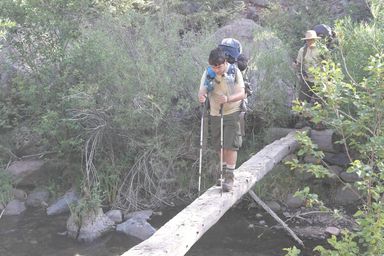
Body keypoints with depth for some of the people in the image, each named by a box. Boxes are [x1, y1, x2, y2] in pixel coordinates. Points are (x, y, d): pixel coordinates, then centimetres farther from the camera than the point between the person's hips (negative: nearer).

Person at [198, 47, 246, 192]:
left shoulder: (234, 72, -12)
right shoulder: (207, 73, -3)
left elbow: (242, 94, -16)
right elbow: (202, 91, -7)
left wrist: (228, 99, -36)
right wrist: (201, 97, -33)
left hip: (232, 113, -4)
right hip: (215, 114, 4)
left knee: (230, 145, -7)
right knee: (219, 146, 12)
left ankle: (230, 176, 3)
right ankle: (224, 171, 32)